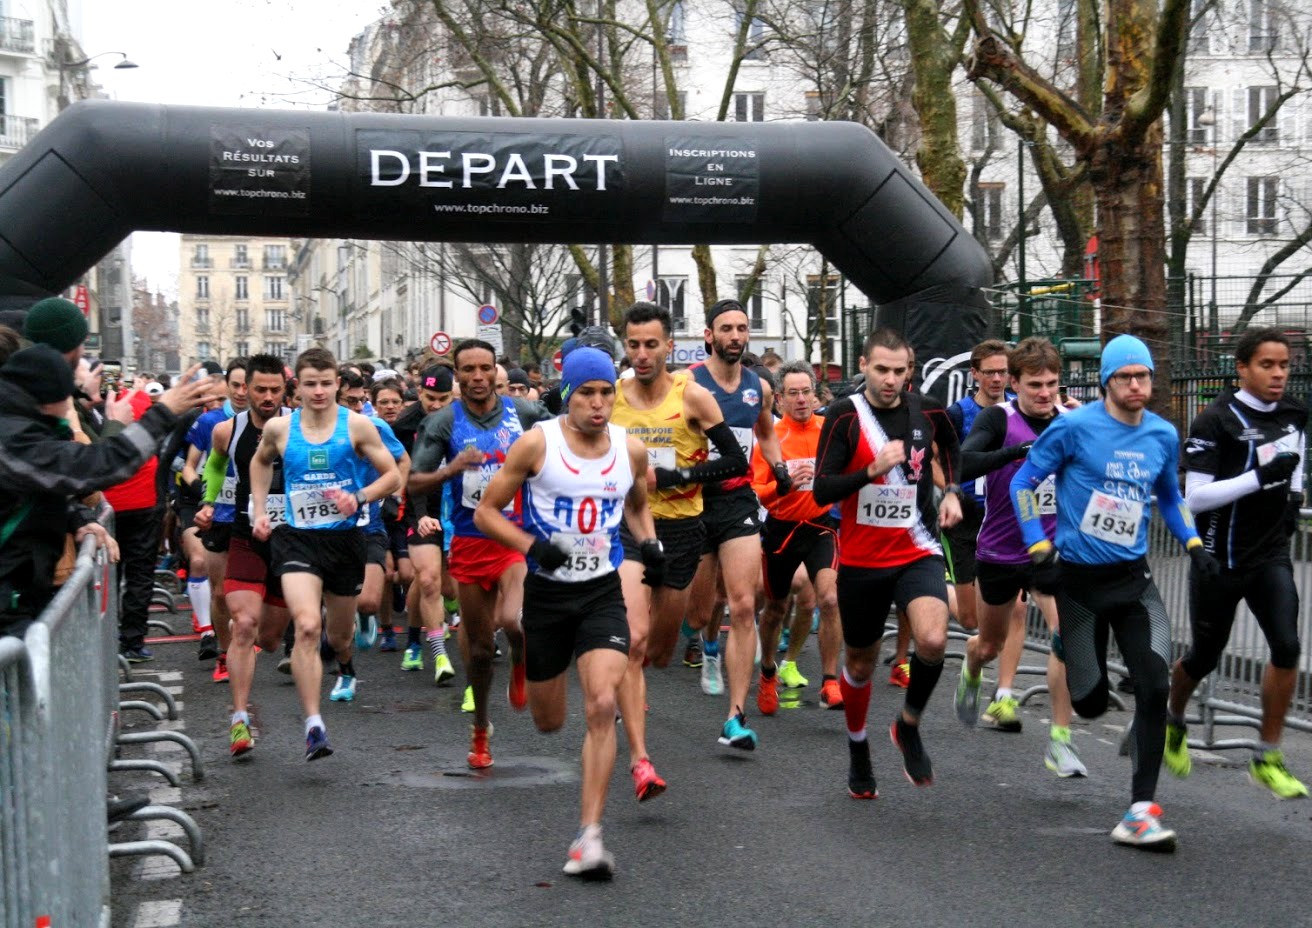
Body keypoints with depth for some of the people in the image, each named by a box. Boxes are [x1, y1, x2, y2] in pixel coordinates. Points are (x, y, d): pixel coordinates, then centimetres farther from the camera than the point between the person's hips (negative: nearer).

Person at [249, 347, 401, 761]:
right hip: (297, 537, -1)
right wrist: (260, 511, 13)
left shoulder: (356, 425, -4)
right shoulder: (279, 428, 1)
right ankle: (313, 724, -22)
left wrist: (360, 497, -16)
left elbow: (393, 476, 0)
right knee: (307, 626, -22)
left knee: (339, 635, 16)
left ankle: (344, 668, 56)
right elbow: (260, 462, 23)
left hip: (345, 537, 1)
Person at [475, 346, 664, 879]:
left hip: (603, 592, 1)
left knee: (602, 707, -18)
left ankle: (588, 837, -13)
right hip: (547, 591, -1)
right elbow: (486, 512, -4)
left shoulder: (631, 450, 0)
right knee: (548, 723, 13)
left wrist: (649, 542, 1)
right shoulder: (537, 443, -9)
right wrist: (532, 545, -20)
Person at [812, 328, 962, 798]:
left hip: (918, 552, 1)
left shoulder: (927, 411, 0)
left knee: (933, 640, -25)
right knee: (860, 663, 13)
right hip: (861, 560, -1)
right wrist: (873, 470, -29)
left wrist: (952, 492, 9)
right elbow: (822, 490, -16)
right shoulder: (845, 416, -10)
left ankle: (908, 726, 2)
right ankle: (858, 751, 39)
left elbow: (951, 446, 24)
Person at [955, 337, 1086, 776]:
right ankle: (970, 674, 57)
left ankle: (1060, 740, -13)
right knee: (991, 645, 19)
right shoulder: (998, 419, -16)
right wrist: (1019, 451, -44)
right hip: (999, 553, -1)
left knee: (1068, 632, -23)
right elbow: (962, 466, -33)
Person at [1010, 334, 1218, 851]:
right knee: (1090, 703, 1)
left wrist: (1193, 545, 7)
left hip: (1133, 578, 3)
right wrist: (1040, 552, -11)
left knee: (1154, 686, -15)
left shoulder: (1163, 435, 5)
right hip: (1078, 580, -3)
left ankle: (1141, 810, -9)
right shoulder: (1074, 428, -10)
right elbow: (1023, 484, -3)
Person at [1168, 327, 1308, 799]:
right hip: (1220, 559, -4)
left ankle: (1267, 758, -1)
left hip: (1272, 554, 4)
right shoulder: (1216, 420, -16)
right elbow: (1194, 497, -20)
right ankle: (1172, 721, 44)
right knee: (1204, 657, 11)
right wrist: (1261, 478, -27)